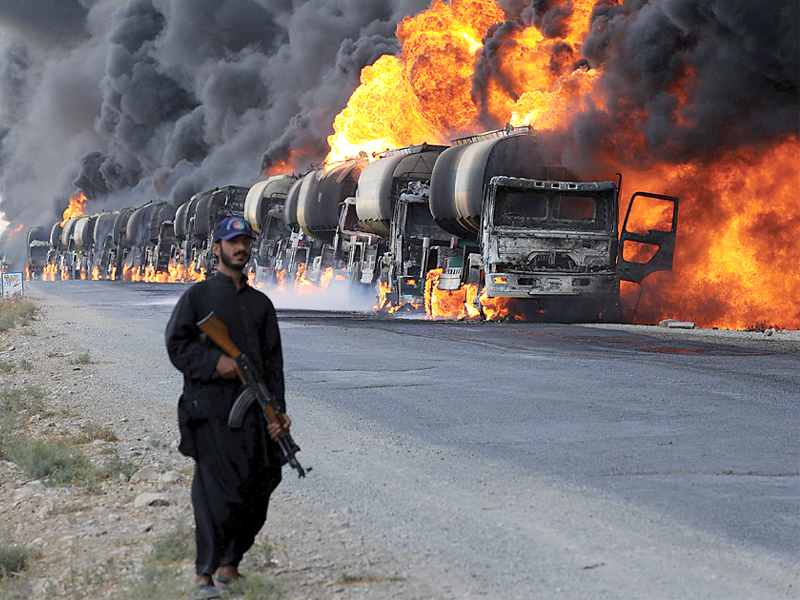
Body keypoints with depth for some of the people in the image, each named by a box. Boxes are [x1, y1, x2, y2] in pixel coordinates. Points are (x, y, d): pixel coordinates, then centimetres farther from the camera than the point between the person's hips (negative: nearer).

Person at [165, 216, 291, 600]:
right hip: (209, 409, -4)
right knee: (216, 491, -12)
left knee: (257, 490, 1)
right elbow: (177, 345, 0)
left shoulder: (261, 304, 18)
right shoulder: (198, 296, 7)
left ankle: (230, 565, 17)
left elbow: (273, 361, 14)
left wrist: (278, 409, 4)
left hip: (254, 411, 5)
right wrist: (214, 361, -16)